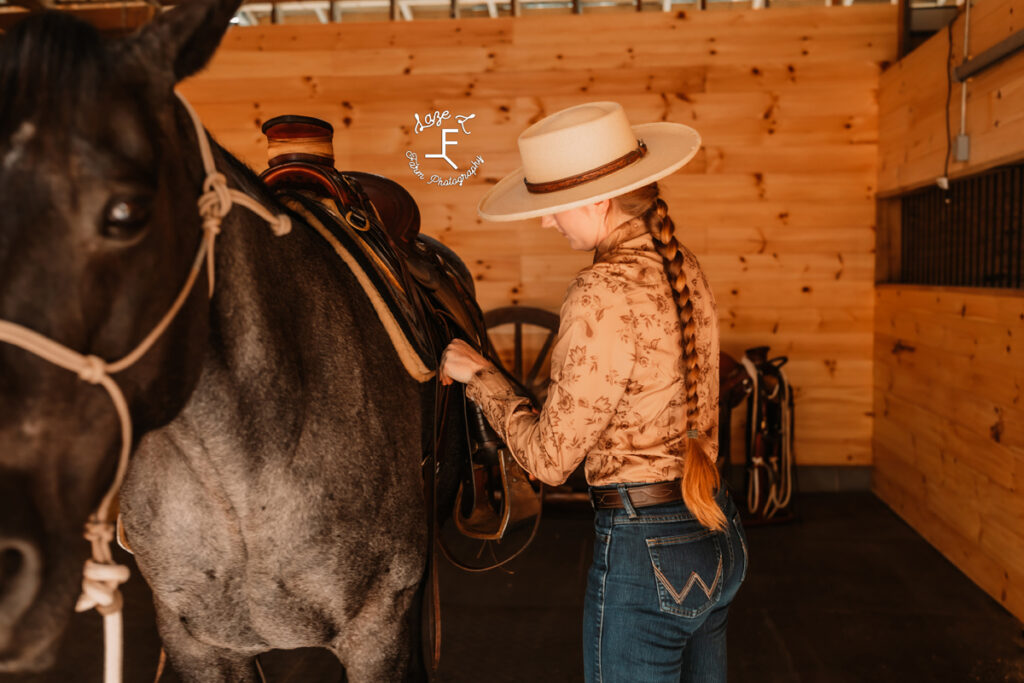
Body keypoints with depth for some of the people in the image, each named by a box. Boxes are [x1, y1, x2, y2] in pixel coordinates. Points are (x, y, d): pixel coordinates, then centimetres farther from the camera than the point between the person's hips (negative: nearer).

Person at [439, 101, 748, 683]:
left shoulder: (602, 295, -22)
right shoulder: (685, 269, 3)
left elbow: (549, 457, -16)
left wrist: (478, 375, -3)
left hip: (645, 552, -8)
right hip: (717, 536, 8)